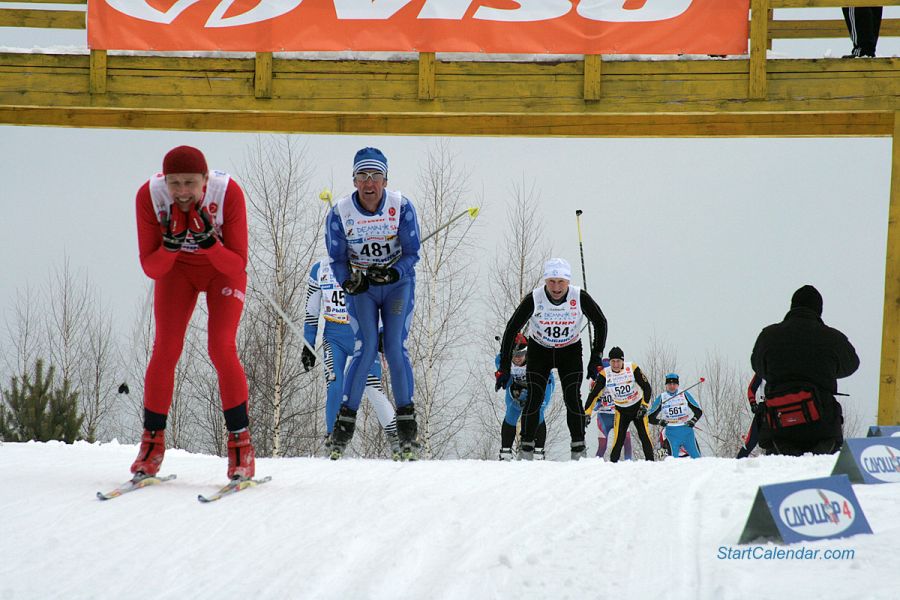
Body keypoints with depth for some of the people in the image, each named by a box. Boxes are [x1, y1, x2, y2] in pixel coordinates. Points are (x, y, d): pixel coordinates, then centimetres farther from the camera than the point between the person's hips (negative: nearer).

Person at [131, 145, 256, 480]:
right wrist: (171, 243, -39)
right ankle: (152, 443, 2)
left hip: (223, 270, -1)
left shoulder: (229, 193, -32)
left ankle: (241, 443, -7)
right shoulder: (149, 195, -28)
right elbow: (150, 268, -20)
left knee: (221, 349, -17)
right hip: (175, 268, 1)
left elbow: (238, 265, -25)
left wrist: (208, 240, -42)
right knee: (165, 350, -11)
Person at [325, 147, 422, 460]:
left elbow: (412, 253, -10)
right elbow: (337, 259, -3)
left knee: (395, 348, -11)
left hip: (398, 284, 0)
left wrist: (393, 273, -29)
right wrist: (348, 280, -23)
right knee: (366, 349, -13)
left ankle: (407, 428, -4)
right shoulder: (340, 213, -13)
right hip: (361, 285, 0)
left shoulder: (401, 206, -16)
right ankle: (345, 422, -5)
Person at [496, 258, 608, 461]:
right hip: (539, 351, 0)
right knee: (534, 397, -13)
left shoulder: (580, 298, -24)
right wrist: (504, 368, -21)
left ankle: (579, 450, -2)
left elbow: (600, 323, -7)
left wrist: (595, 359, -12)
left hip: (570, 351, 0)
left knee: (572, 397, -13)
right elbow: (511, 329, -18)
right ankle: (526, 449, -6)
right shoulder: (534, 299, -26)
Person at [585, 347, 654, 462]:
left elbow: (647, 388, -13)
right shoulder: (605, 374, -14)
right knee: (618, 439, -10)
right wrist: (587, 412, -13)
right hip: (621, 411, 1)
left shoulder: (633, 369, -18)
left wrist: (644, 405, -23)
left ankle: (650, 461, 3)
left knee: (645, 436, -7)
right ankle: (612, 463, -2)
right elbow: (594, 393, -8)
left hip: (638, 408, -1)